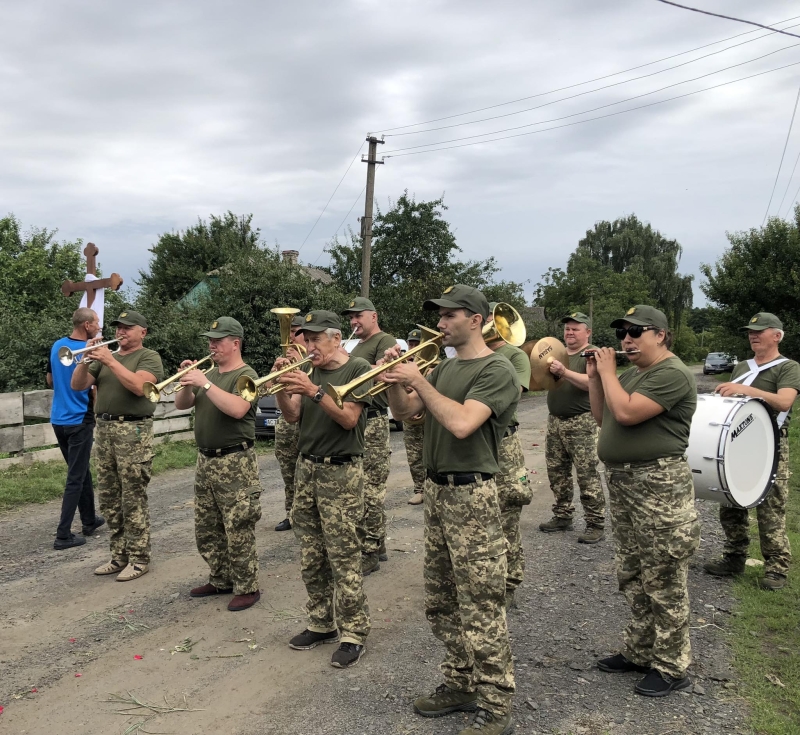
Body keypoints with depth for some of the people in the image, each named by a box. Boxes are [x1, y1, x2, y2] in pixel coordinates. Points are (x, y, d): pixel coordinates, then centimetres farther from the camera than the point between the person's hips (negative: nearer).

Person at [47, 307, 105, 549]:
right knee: (75, 478, -2)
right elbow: (96, 390, -13)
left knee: (80, 471, 19)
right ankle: (63, 534, -1)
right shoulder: (89, 352, -16)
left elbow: (50, 381, 16)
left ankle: (89, 521, 30)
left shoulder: (56, 346, 5)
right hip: (79, 421, -7)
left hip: (58, 420, 7)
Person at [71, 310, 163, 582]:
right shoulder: (106, 356, 17)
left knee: (133, 500, -4)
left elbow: (139, 386, -20)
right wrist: (86, 360, -6)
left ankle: (138, 559, 4)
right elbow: (78, 386, 10)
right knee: (108, 498, 11)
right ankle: (120, 556, 21)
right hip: (104, 430, 7)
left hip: (133, 431, -7)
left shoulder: (148, 357, -2)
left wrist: (110, 361, -19)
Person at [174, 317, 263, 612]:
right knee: (206, 529, 15)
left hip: (235, 462, -8)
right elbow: (181, 405, 11)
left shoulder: (245, 374, -10)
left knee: (238, 531, -3)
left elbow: (237, 409, -28)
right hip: (205, 460, 8)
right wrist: (187, 382, -7)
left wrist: (204, 383, -25)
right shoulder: (210, 373, 13)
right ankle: (220, 580, 29)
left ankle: (247, 588, 8)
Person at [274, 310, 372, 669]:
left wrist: (314, 391, -26)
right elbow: (292, 416, 4)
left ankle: (353, 633, 5)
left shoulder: (358, 369, -6)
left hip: (341, 472, -6)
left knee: (343, 558, -5)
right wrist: (281, 384, -12)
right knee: (311, 557, 11)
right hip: (306, 469, 7)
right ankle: (321, 624, 24)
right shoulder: (309, 372, 11)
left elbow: (348, 418, -16)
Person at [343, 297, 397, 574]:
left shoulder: (385, 341, -4)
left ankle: (369, 554, -1)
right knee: (368, 489, 13)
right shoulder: (358, 346, 24)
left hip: (372, 423, -9)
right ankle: (378, 547, 22)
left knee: (370, 491, -7)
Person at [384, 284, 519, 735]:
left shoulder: (496, 371, -12)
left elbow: (461, 424, -26)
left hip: (472, 496, -9)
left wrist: (419, 381, -18)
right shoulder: (445, 367, 14)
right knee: (443, 605, 17)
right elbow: (403, 411, 15)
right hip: (437, 491, 9)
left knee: (482, 610, -3)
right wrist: (396, 378, -2)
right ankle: (460, 686, 31)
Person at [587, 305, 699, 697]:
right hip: (622, 484, 10)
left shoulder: (672, 374, -15)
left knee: (663, 583, 0)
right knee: (632, 577, 17)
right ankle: (639, 651, 30)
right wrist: (595, 377, 7)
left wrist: (608, 370, -12)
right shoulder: (632, 373, 16)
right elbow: (602, 418, 17)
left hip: (658, 486, -10)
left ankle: (671, 668, 12)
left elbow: (626, 413, -25)